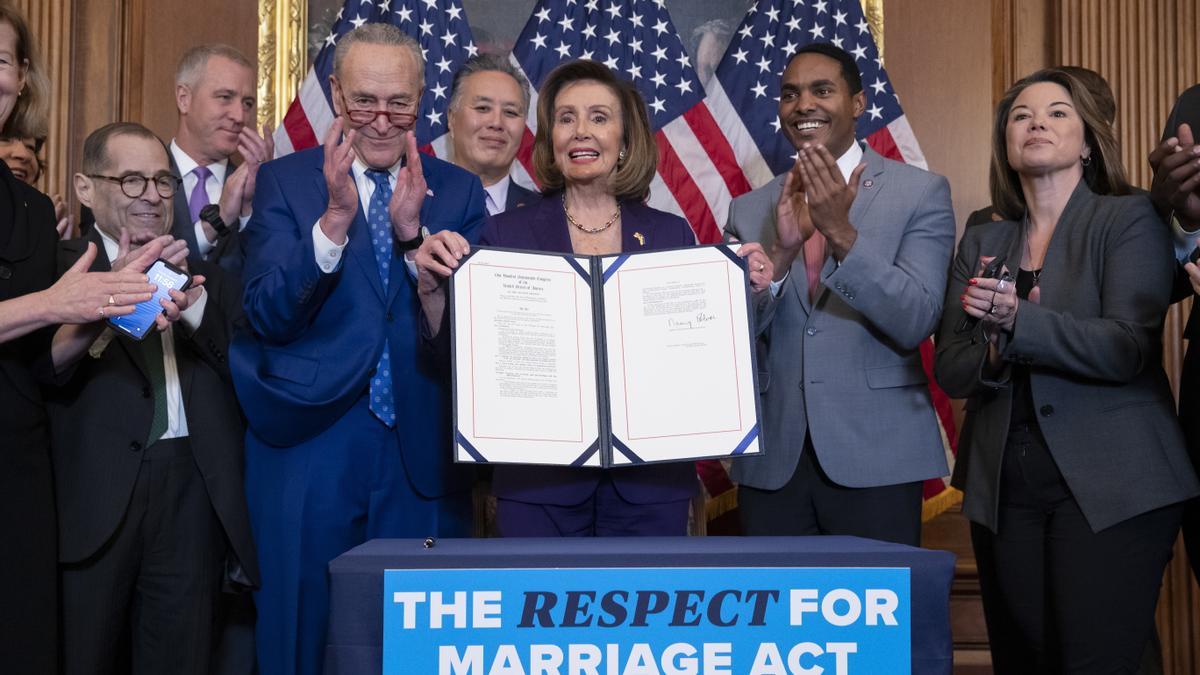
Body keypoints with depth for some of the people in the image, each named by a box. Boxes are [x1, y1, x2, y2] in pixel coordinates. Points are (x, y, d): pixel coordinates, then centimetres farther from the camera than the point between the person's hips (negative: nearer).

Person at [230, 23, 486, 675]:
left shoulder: (459, 193, 5)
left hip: (421, 451, 1)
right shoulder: (283, 182, 2)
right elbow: (267, 315, -9)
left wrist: (411, 229, -18)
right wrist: (335, 217, -21)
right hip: (310, 448, -1)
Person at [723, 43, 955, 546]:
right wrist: (782, 251, -15)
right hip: (771, 461, 3)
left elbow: (915, 323, -10)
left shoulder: (920, 192, 0)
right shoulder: (749, 210, 8)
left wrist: (841, 232, -22)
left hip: (875, 457, -2)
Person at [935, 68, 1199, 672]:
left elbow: (1128, 348, -14)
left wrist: (1018, 321, -24)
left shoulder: (1129, 220, 0)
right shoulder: (981, 243, 13)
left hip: (1109, 490, -4)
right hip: (1004, 488, 4)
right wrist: (994, 354, -14)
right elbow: (949, 369, 7)